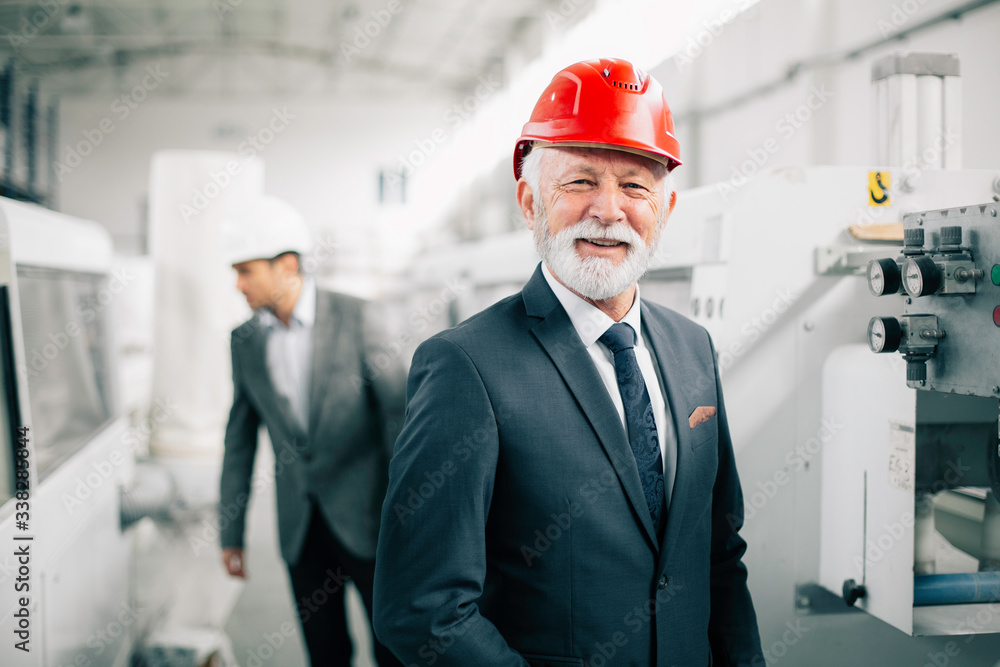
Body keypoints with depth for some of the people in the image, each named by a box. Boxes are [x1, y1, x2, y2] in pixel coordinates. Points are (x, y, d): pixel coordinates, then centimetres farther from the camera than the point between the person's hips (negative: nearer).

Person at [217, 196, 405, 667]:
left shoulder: (355, 318, -9)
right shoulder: (246, 341, 3)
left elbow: (397, 406, -8)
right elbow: (240, 440, 9)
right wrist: (230, 535, 10)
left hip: (365, 516, -3)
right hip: (300, 527, 3)